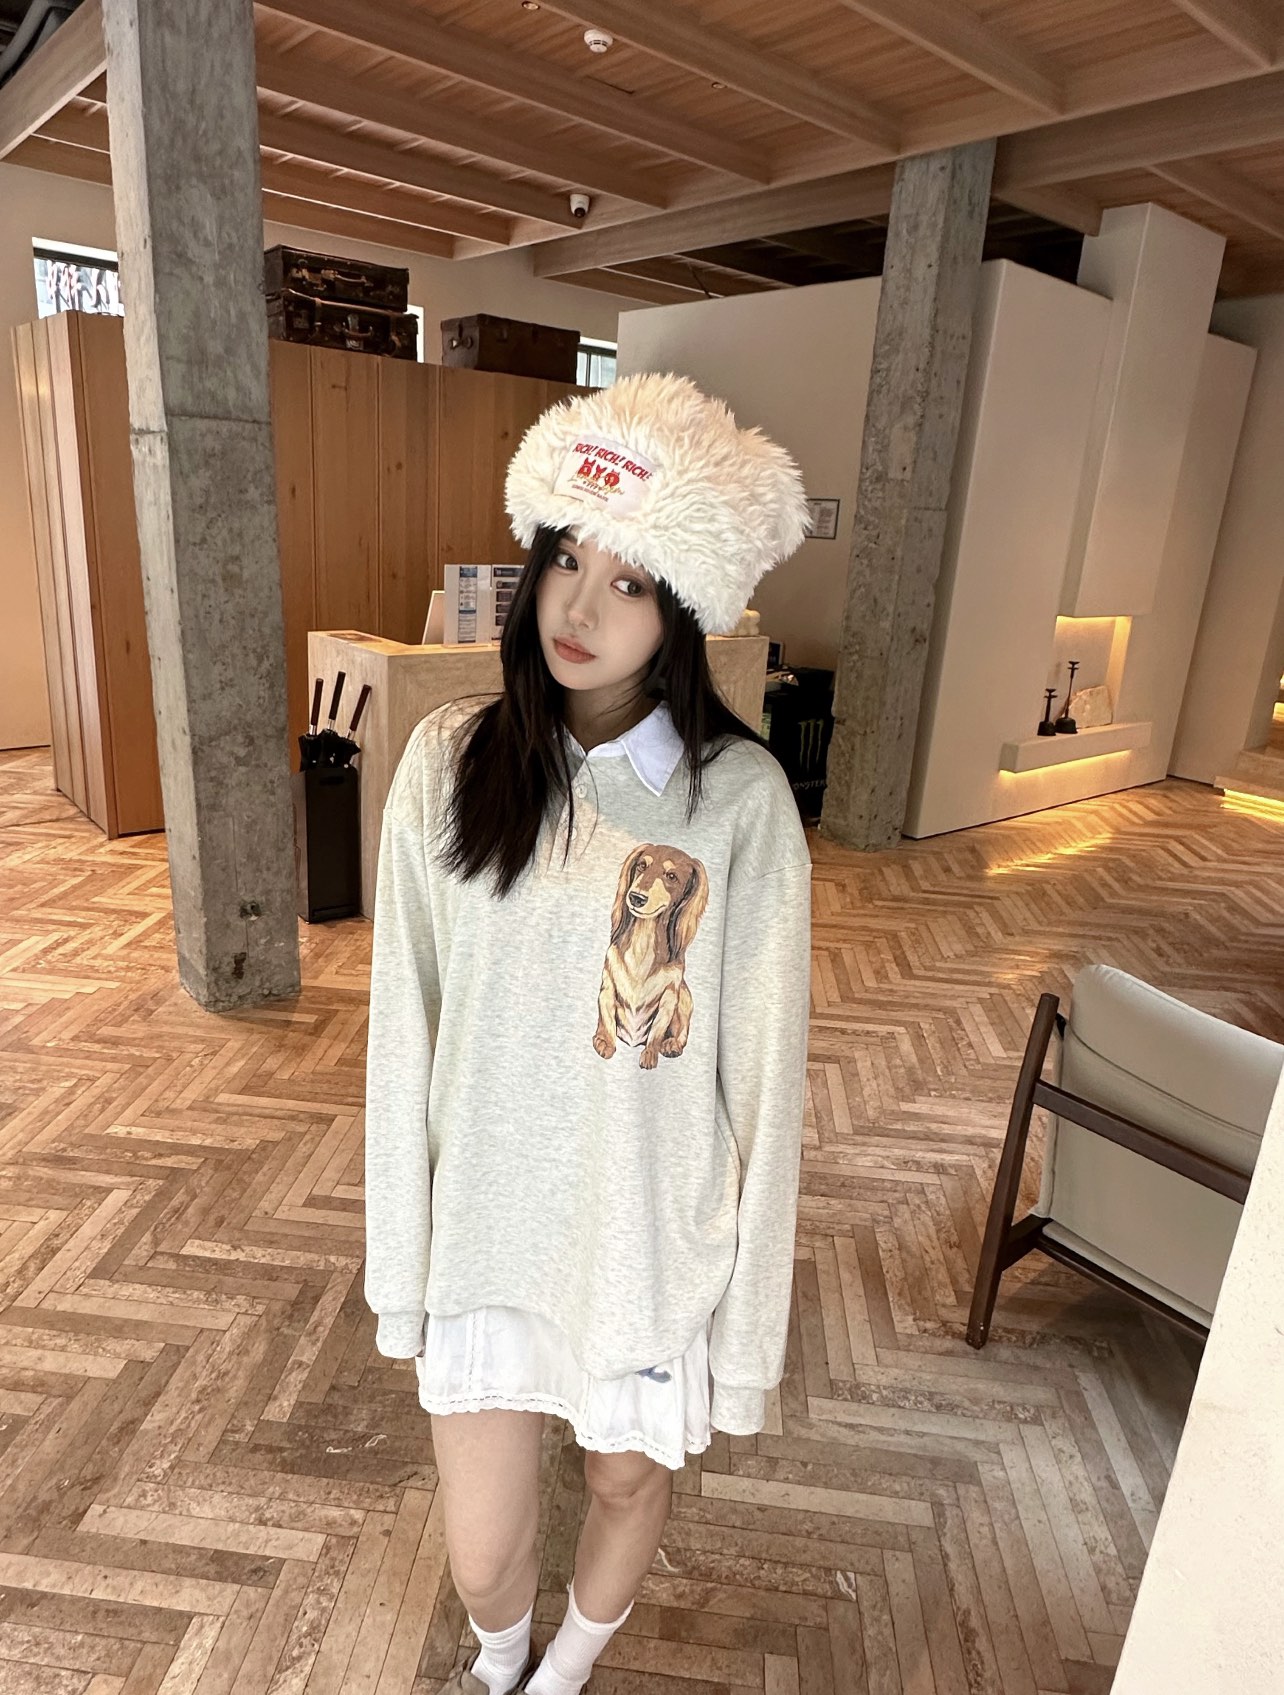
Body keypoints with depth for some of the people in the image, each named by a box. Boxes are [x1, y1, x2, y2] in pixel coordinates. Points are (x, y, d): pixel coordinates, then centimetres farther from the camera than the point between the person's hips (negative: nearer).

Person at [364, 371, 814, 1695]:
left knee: (629, 1480, 23)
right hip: (487, 1222, 1)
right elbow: (404, 1029, -4)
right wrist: (398, 1261, 0)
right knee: (481, 1553, 15)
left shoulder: (739, 798, -16)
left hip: (653, 1229, -1)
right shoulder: (448, 763, -10)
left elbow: (765, 1071, -11)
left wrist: (748, 1326, -5)